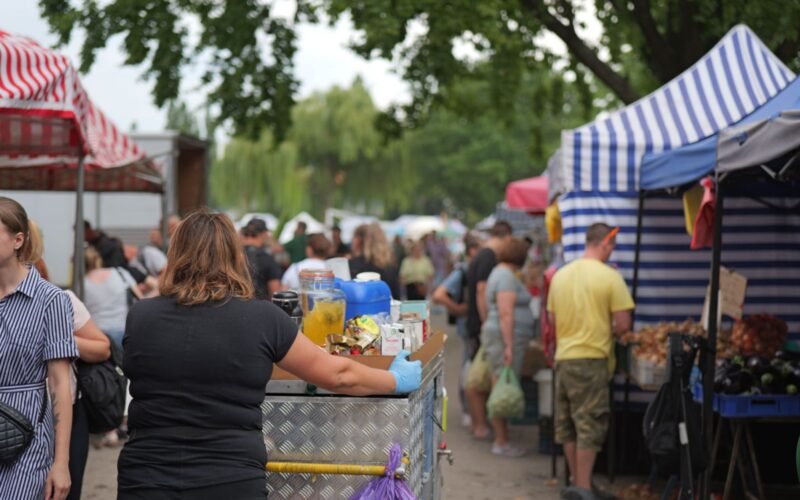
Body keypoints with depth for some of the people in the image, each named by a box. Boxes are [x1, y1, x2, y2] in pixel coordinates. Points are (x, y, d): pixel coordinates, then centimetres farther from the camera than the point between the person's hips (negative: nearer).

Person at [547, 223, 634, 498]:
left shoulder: (561, 274, 7)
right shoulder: (610, 277, -10)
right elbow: (623, 324, -12)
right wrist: (609, 329, 8)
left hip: (563, 358, 6)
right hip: (592, 359, -6)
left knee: (567, 424, 14)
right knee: (589, 425, -1)